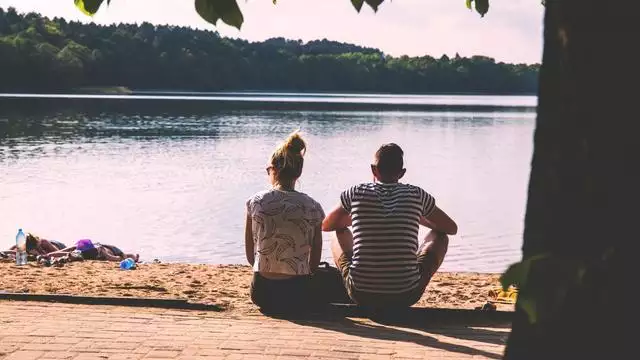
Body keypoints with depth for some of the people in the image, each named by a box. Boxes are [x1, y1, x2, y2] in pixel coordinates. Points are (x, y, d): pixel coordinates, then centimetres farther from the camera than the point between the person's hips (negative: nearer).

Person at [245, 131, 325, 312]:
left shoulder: (255, 202, -6)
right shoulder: (313, 207, -6)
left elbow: (250, 256, 2)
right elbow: (315, 261, 2)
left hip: (262, 294, 3)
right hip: (298, 295, -3)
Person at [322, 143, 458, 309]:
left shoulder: (356, 193, 0)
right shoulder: (417, 195, 0)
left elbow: (325, 225, 16)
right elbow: (452, 228, 13)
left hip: (361, 295, 1)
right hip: (406, 297, -1)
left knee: (341, 233, 28)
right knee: (439, 236, 23)